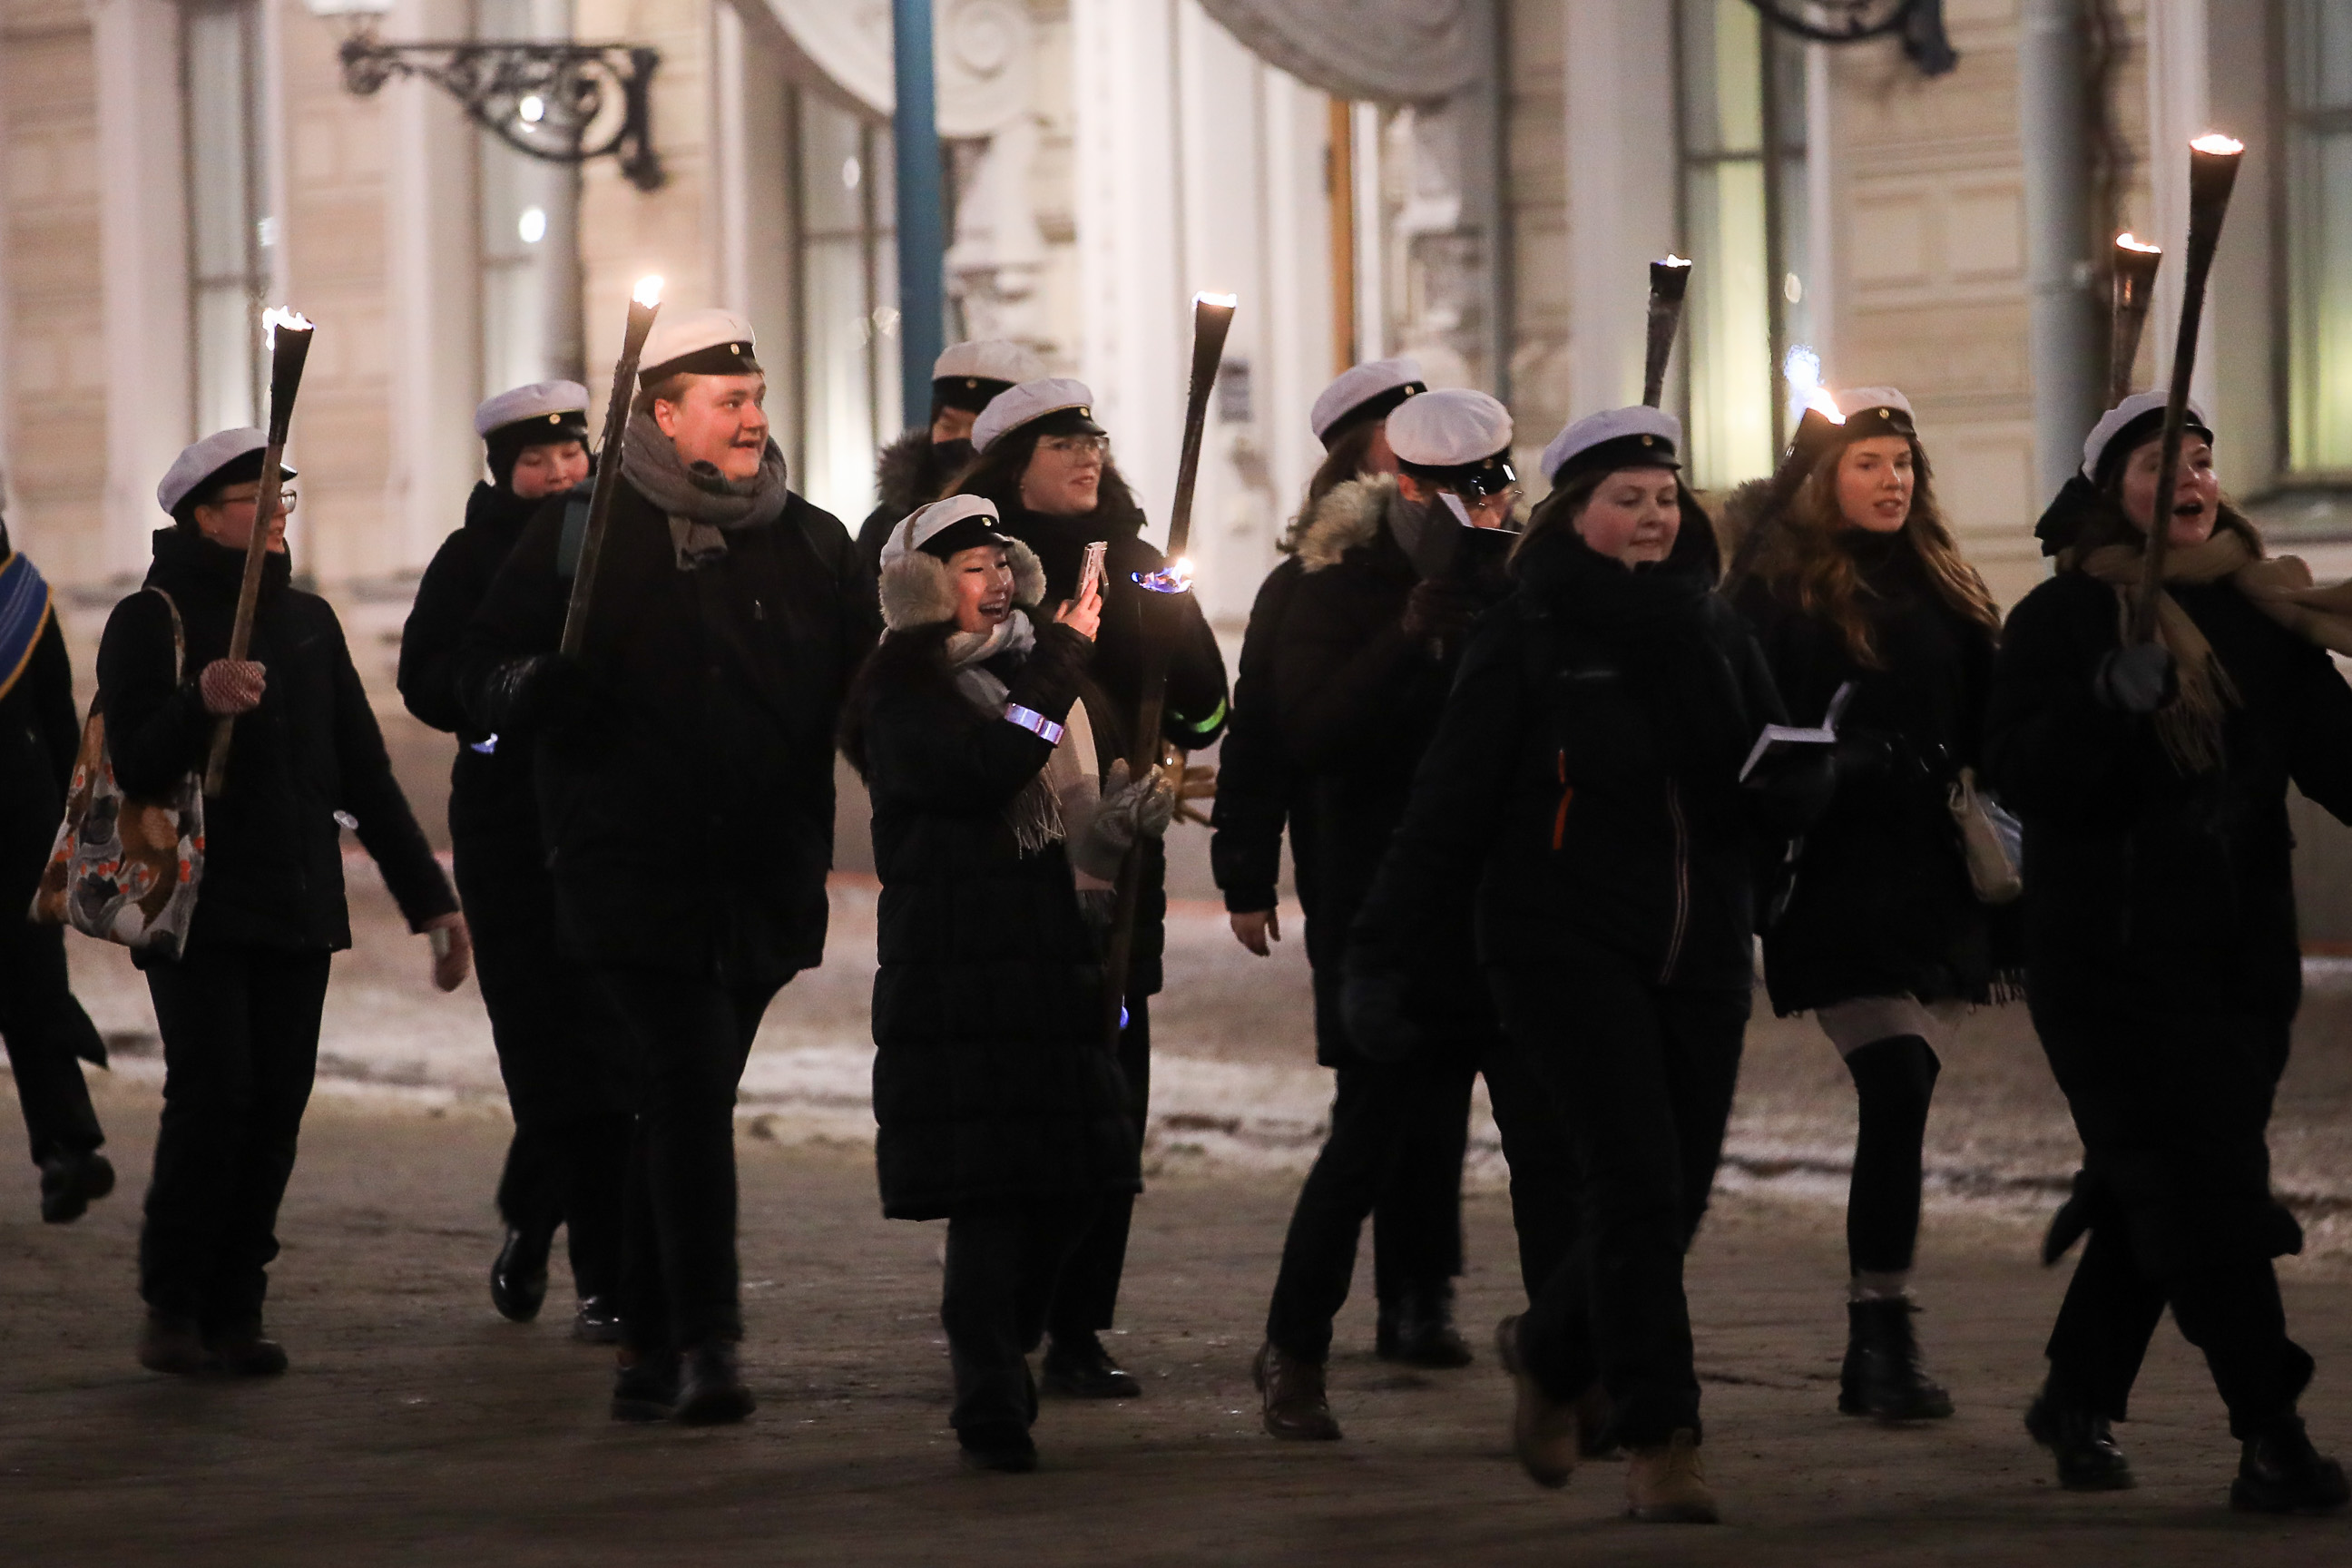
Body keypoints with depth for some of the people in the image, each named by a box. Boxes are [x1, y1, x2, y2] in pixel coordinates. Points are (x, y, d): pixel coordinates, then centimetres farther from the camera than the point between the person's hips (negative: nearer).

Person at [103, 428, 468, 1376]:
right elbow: (136, 767, -11)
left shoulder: (307, 623, 15)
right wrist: (201, 704, -30)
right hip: (194, 905, -5)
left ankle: (234, 1314, 4)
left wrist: (429, 897, 14)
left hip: (298, 907, 5)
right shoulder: (151, 622, -2)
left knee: (276, 1105, -1)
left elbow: (363, 772, 18)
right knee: (213, 1093, -14)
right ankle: (171, 1307, -4)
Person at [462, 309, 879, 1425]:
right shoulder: (585, 535, 0)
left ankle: (648, 1347, 21)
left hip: (761, 883, 4)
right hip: (633, 869, -4)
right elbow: (480, 672, 1)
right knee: (689, 1090, -17)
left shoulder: (811, 548, 11)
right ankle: (705, 1341, -18)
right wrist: (536, 688, -20)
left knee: (682, 1108, 12)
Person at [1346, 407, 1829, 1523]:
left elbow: (1788, 786, 11)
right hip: (1571, 944, -5)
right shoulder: (1528, 637, -4)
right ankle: (1658, 1443, -4)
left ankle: (1553, 1349, 34)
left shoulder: (1713, 628, 9)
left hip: (1700, 955, 5)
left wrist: (1788, 786, -14)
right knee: (1638, 1184, -12)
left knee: (1676, 1197, 6)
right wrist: (1379, 955, -10)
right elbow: (1448, 805, -5)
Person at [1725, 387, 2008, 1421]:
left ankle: (1876, 1353, 13)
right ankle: (1882, 1336, -17)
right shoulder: (1777, 592, 0)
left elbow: (1988, 733, 16)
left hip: (1937, 880, 6)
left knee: (1902, 1101, 6)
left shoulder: (1942, 589, 17)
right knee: (1897, 1086, -18)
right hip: (1840, 880, -6)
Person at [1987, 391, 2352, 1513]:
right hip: (2111, 950, -5)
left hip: (2244, 952, 5)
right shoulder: (2062, 620, -4)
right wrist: (2111, 700, -28)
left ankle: (2078, 1400, 26)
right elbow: (2018, 771, -13)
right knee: (2204, 1188, -10)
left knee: (2151, 1192, 10)